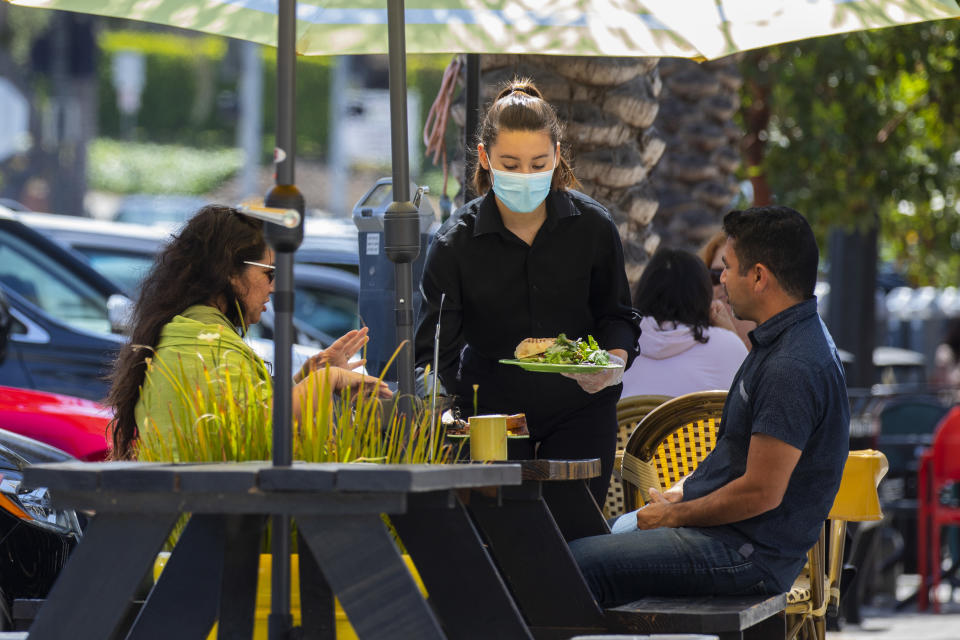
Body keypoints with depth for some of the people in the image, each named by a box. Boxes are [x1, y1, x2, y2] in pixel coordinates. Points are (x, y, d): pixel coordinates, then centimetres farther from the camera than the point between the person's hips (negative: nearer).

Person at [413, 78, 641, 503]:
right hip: (490, 410, -1)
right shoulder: (455, 243, -12)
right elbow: (434, 351, -13)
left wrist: (614, 361, -16)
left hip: (578, 409, 1)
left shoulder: (592, 226, -8)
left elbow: (617, 316, 5)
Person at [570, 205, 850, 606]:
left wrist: (673, 516, -12)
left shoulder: (793, 369, -23)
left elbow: (761, 492, -24)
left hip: (749, 554, -11)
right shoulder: (779, 342, 13)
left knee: (576, 566, -19)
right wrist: (681, 493, 11)